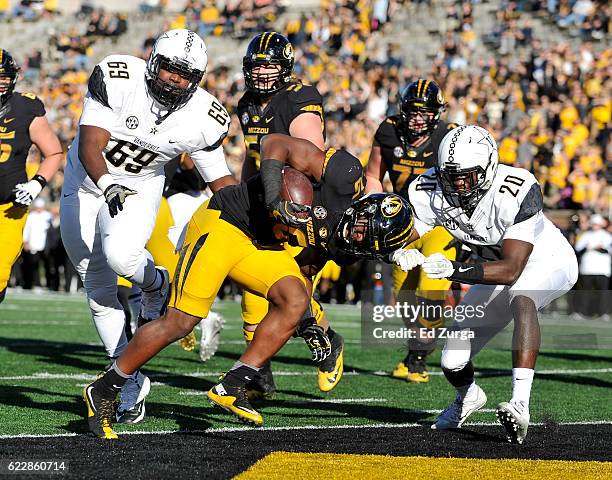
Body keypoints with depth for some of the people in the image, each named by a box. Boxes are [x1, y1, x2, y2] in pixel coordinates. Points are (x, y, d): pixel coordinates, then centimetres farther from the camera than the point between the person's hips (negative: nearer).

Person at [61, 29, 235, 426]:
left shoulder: (203, 119, -18)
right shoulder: (117, 79, -26)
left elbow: (220, 179, -4)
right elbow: (90, 146, -31)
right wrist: (107, 184, -48)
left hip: (140, 191, 0)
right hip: (87, 183, 0)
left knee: (121, 256, -31)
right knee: (100, 292, 2)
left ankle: (156, 286, 5)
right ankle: (131, 380, 15)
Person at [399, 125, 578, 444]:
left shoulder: (517, 192, -38)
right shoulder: (429, 192, -23)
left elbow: (512, 270, -42)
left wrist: (453, 270, -55)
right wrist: (405, 257, -47)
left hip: (547, 262, -5)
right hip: (495, 269, 5)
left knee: (521, 296, -41)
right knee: (453, 364, 2)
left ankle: (520, 405, -47)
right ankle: (468, 397, 41)